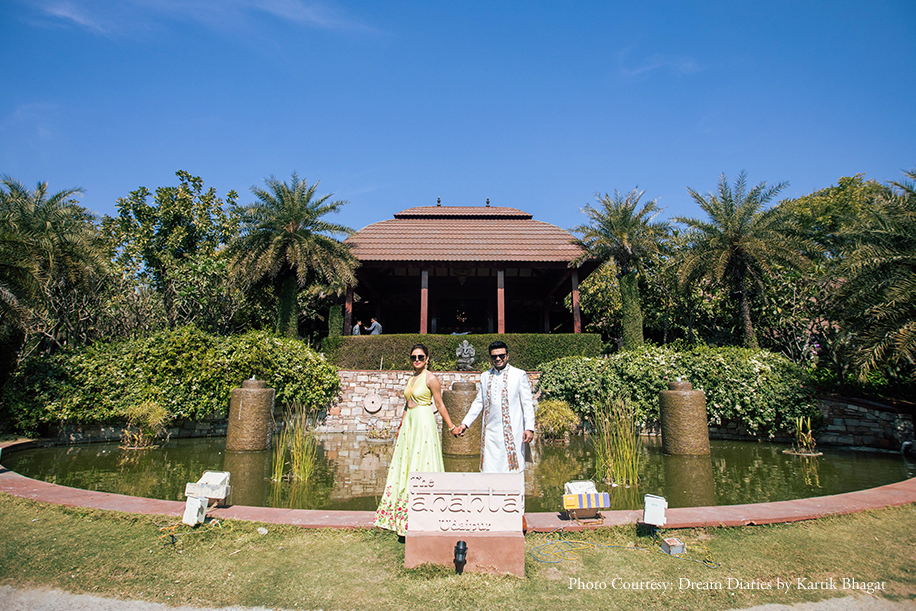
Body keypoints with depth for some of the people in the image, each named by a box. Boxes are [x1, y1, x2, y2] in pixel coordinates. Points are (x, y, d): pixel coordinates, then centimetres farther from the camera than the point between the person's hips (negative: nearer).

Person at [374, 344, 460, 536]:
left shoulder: (430, 379, -8)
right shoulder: (411, 379, 13)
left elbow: (440, 405, -6)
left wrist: (451, 427, -4)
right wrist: (400, 426, 22)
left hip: (424, 424, -8)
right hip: (409, 423, 8)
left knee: (421, 464, -4)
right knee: (405, 464, 9)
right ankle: (404, 512, 19)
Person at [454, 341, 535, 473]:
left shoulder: (519, 375, 3)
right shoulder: (485, 376, 14)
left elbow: (527, 404, 1)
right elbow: (478, 403, 17)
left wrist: (529, 428, -8)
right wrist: (465, 423, 10)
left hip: (512, 431, -3)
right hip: (490, 432, 3)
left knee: (512, 467, -4)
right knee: (489, 469, 1)